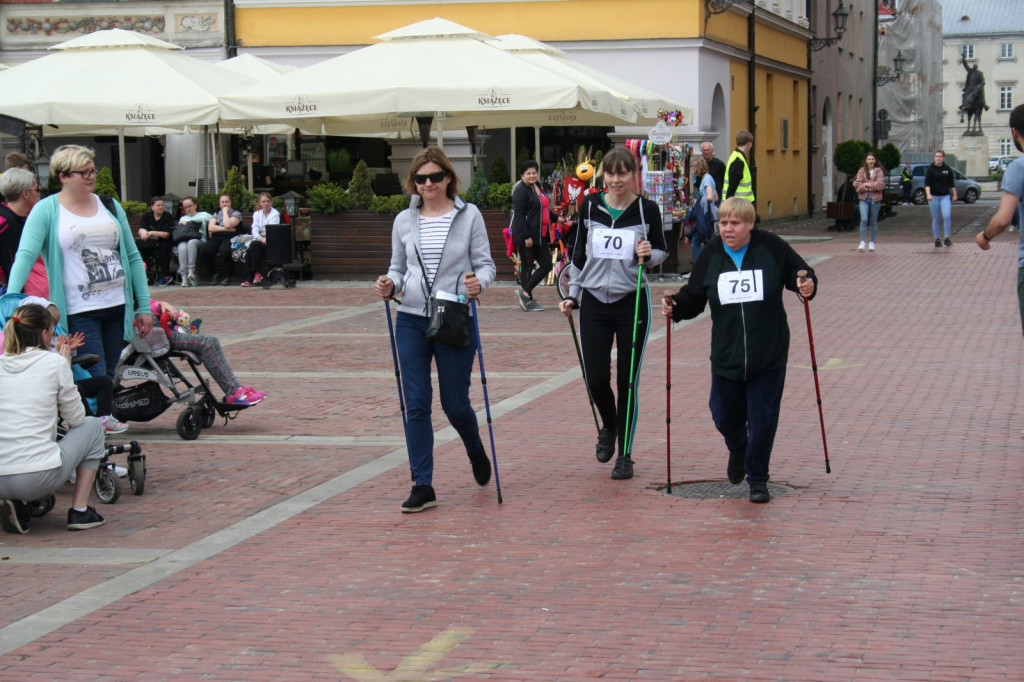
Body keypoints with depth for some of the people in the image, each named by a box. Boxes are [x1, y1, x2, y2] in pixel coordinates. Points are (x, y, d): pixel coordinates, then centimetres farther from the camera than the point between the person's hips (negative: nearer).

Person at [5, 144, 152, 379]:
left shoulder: (110, 206, 12)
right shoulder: (47, 210, -2)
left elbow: (133, 257, 14)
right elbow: (25, 256, -12)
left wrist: (144, 306, 10)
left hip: (118, 307, 5)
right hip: (79, 313, -5)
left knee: (111, 379, 9)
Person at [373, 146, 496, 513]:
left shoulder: (469, 216, 0)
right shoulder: (404, 221, 8)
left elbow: (485, 264, 0)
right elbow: (398, 268, 14)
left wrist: (478, 282, -22)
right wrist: (390, 285, -8)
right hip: (411, 320, 3)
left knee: (455, 403, 4)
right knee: (416, 404, -2)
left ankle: (476, 451, 38)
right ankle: (422, 486, 4)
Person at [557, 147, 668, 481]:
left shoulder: (647, 209, -1)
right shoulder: (590, 206, 3)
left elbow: (662, 251, 10)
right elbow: (579, 254, 12)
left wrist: (648, 255, -13)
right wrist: (572, 295, 8)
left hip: (633, 303, -1)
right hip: (594, 302, 2)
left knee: (627, 381, 0)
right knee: (595, 378, -3)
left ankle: (625, 455, 13)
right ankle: (608, 427, 30)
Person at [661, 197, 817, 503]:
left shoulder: (772, 248, -6)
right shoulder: (711, 255, 1)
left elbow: (801, 274, 5)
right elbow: (693, 297, 5)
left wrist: (807, 286, -17)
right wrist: (674, 306, -14)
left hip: (769, 355, -2)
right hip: (725, 355, 2)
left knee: (762, 419, 2)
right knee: (725, 417, 9)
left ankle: (758, 479, 20)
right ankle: (738, 452, 44)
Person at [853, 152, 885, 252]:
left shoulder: (879, 171, 3)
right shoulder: (861, 171, 7)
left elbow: (881, 184, -9)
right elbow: (857, 184, -1)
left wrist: (869, 185, -15)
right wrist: (865, 187, -17)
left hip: (875, 198, 0)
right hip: (864, 198, 0)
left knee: (873, 221, 7)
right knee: (864, 219, -16)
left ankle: (871, 242, 18)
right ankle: (862, 242, -15)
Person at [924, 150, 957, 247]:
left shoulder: (947, 169, 5)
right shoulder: (931, 169, -1)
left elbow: (952, 183, 13)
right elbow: (927, 183, -7)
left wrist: (954, 195, 12)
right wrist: (928, 194, -21)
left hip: (945, 196, 1)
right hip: (934, 196, -1)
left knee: (947, 216, -16)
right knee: (935, 219, 4)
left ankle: (947, 238, -5)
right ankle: (937, 239, 13)